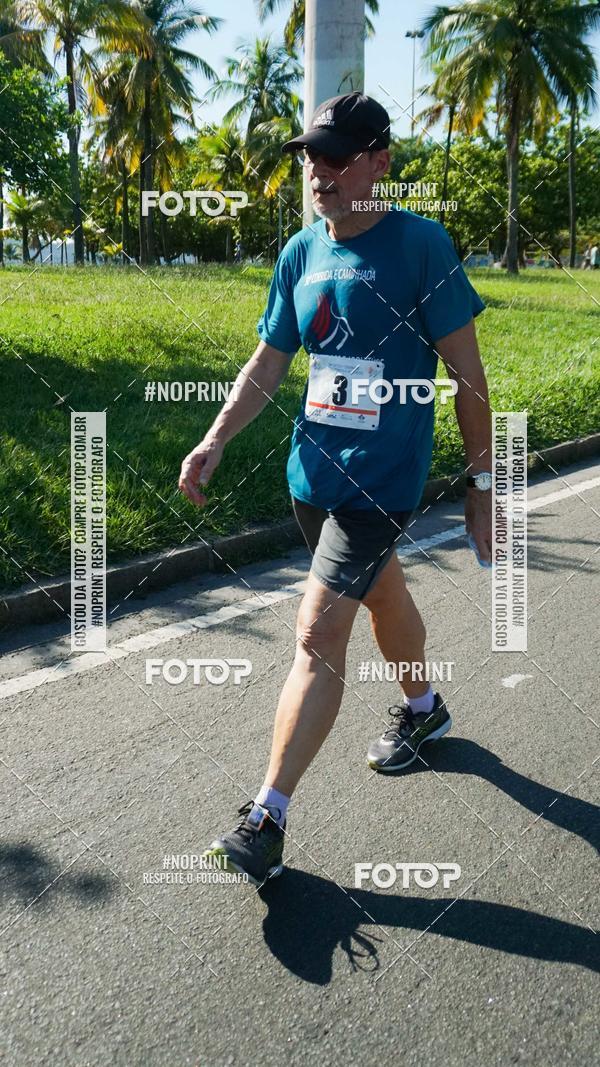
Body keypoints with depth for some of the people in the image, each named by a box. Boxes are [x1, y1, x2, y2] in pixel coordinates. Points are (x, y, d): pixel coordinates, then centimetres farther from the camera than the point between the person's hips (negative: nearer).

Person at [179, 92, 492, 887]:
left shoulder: (421, 245, -11)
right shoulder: (300, 253, 5)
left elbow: (465, 371, -8)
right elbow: (268, 364, 10)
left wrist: (481, 481, -7)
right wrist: (215, 441, -3)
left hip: (382, 476, -6)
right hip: (314, 467, 6)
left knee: (319, 632, -11)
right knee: (380, 592, 24)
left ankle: (267, 820, -2)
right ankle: (423, 710, 50)